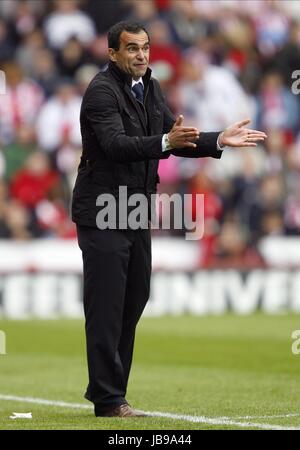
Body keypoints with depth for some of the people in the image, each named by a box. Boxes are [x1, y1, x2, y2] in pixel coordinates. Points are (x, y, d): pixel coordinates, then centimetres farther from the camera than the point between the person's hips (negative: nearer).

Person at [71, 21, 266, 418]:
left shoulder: (150, 88, 12)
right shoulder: (102, 91, -14)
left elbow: (177, 142, 14)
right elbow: (115, 143, -29)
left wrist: (219, 140, -1)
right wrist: (165, 142, -42)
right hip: (103, 212, -9)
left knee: (134, 301, 11)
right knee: (106, 307, -6)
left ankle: (104, 387, 21)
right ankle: (109, 400, -3)